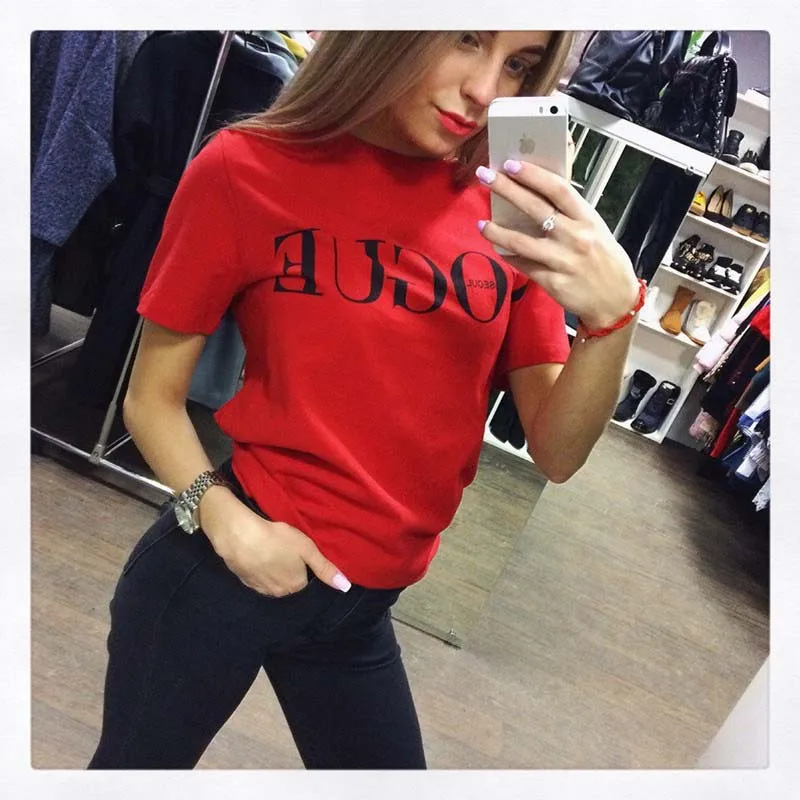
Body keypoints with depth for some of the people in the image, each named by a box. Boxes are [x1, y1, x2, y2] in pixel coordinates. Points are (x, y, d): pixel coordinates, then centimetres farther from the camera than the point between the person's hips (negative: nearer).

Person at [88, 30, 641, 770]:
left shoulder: (517, 213, -3)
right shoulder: (248, 171, -12)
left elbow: (556, 453, -7)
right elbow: (153, 397, -5)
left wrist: (612, 314, -24)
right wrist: (221, 516, -20)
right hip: (222, 570, -2)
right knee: (133, 767, 20)